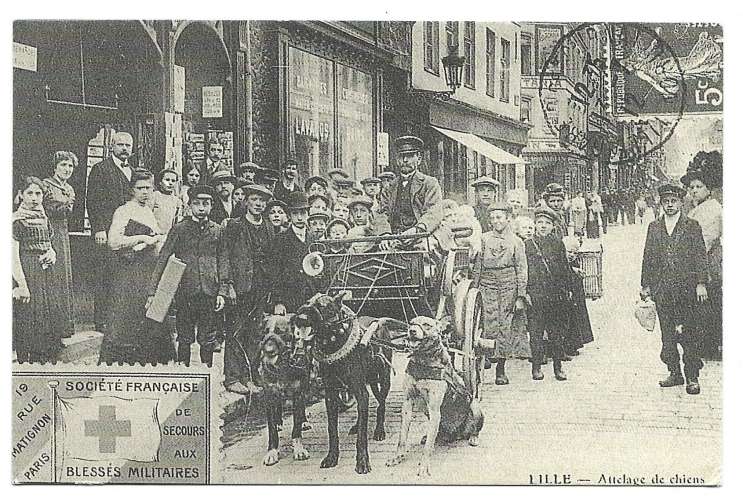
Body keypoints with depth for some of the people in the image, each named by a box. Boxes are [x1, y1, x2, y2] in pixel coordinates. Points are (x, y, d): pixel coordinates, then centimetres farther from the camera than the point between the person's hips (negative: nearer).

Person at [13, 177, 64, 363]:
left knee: (53, 316, 7)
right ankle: (26, 360, 4)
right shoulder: (17, 220, -9)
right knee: (29, 318, -6)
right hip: (27, 273, -7)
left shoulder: (44, 218, 14)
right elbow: (13, 255, -14)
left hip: (46, 274, 7)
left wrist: (51, 254, 1)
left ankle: (47, 359, 17)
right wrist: (22, 284, -20)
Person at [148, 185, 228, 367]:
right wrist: (153, 292, -7)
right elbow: (163, 261, 0)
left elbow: (223, 263, 8)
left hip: (209, 294, 1)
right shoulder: (179, 229, 3)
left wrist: (222, 292, -1)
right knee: (184, 340, 6)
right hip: (185, 293, -1)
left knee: (208, 341, 6)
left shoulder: (218, 231, 8)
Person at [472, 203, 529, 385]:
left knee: (505, 327, 0)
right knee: (489, 326, -6)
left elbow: (522, 271, 4)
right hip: (487, 287, 0)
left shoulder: (516, 242, 5)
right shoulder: (484, 239, 7)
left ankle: (500, 369, 8)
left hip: (509, 288, 0)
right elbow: (477, 267, 8)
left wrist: (521, 297, -2)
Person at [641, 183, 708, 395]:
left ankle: (692, 377, 5)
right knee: (667, 335, 7)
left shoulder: (692, 226, 2)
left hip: (687, 288, -3)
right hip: (662, 289, 3)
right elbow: (648, 258, 12)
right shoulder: (654, 227, 11)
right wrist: (645, 285, 7)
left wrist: (701, 284, -9)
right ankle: (674, 373, 17)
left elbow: (701, 256, -1)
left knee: (689, 334, -1)